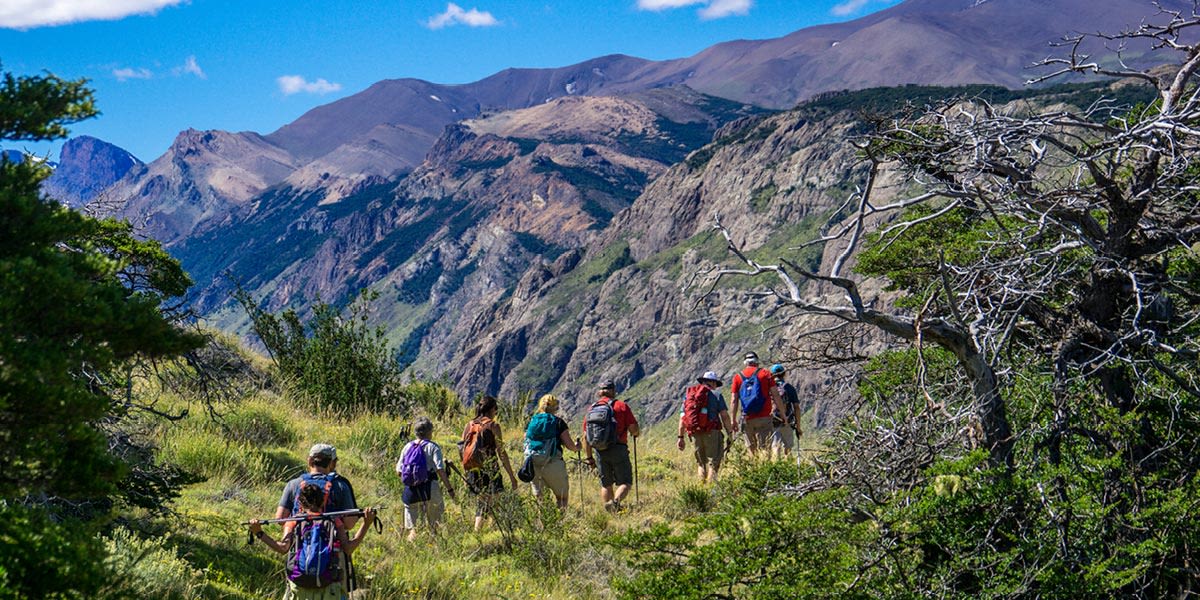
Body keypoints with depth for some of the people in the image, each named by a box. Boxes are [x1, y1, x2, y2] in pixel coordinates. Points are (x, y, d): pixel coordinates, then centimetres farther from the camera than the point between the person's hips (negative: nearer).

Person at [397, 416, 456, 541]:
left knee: (412, 525, 12)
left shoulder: (407, 447, 6)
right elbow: (440, 470, -13)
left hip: (411, 490, 3)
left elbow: (399, 472, 6)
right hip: (429, 488, -3)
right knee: (434, 524, 15)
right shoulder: (433, 447, -5)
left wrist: (397, 464, 29)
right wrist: (449, 488, -8)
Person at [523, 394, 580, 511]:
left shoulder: (531, 421, 11)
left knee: (537, 496, 15)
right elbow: (569, 445, -2)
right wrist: (576, 447, 19)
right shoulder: (558, 422, 0)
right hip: (553, 464, -4)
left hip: (533, 464, 4)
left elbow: (526, 441, 13)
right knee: (562, 495, 10)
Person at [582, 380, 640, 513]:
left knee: (606, 484, 16)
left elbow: (585, 437, 7)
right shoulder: (621, 406, -1)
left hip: (600, 452, 4)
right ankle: (615, 501, -26)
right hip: (618, 450, -4)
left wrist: (589, 457, 14)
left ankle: (609, 512, 14)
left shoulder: (591, 410, 10)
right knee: (624, 483, 1)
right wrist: (635, 435, 19)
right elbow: (634, 429, -5)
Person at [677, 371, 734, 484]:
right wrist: (730, 432, 0)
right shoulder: (715, 394, 4)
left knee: (700, 462, 17)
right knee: (713, 462, -2)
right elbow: (724, 416, -5)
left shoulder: (688, 394, 16)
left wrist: (681, 437, 16)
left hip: (695, 434, 4)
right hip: (711, 432, -4)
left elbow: (682, 418, 14)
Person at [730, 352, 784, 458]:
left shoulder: (737, 377, 8)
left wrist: (734, 420, 9)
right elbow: (776, 395, 0)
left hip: (747, 419, 2)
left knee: (752, 449, 12)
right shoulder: (766, 374, 3)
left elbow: (734, 401, 5)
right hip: (764, 417, -2)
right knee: (765, 448, -6)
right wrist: (782, 413, 7)